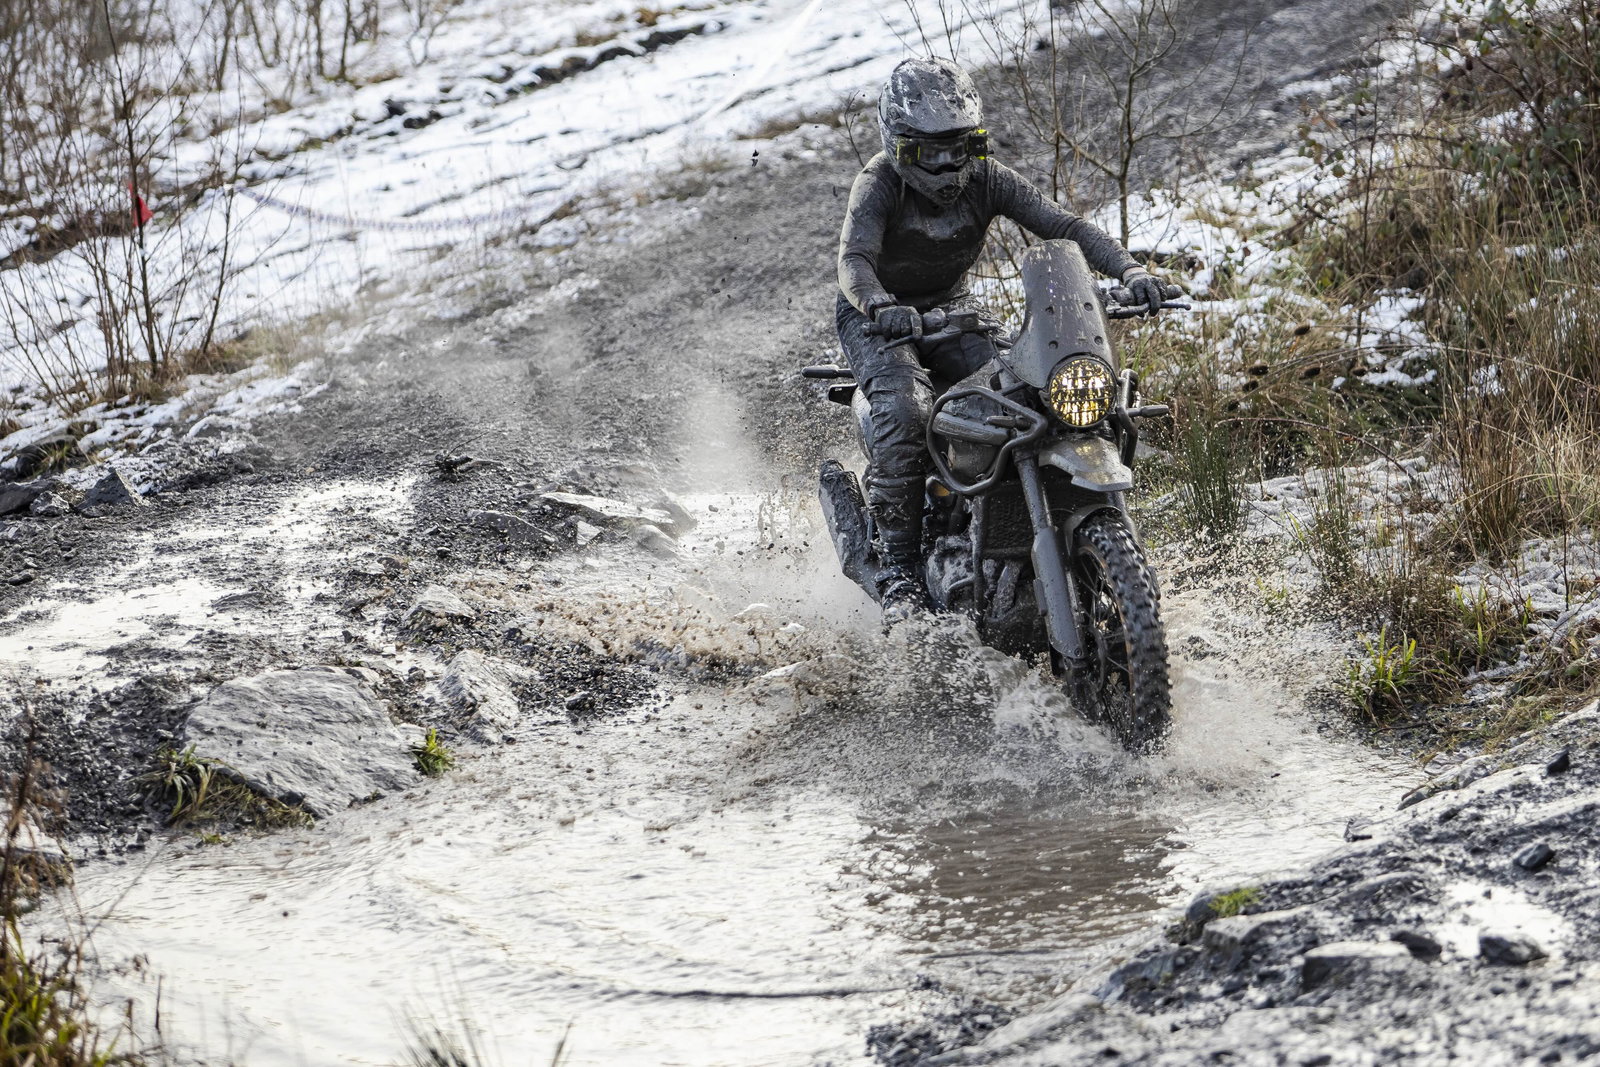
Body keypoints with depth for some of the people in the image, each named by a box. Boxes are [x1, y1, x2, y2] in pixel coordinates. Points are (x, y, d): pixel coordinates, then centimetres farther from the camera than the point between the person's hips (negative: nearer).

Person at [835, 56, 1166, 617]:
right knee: (904, 411, -32)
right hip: (878, 317, -4)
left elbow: (1062, 224, -17)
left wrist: (1129, 269, -33)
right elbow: (854, 258, -36)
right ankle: (898, 566, -24)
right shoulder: (879, 182, -21)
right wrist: (880, 306, -59)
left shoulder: (986, 179, -10)